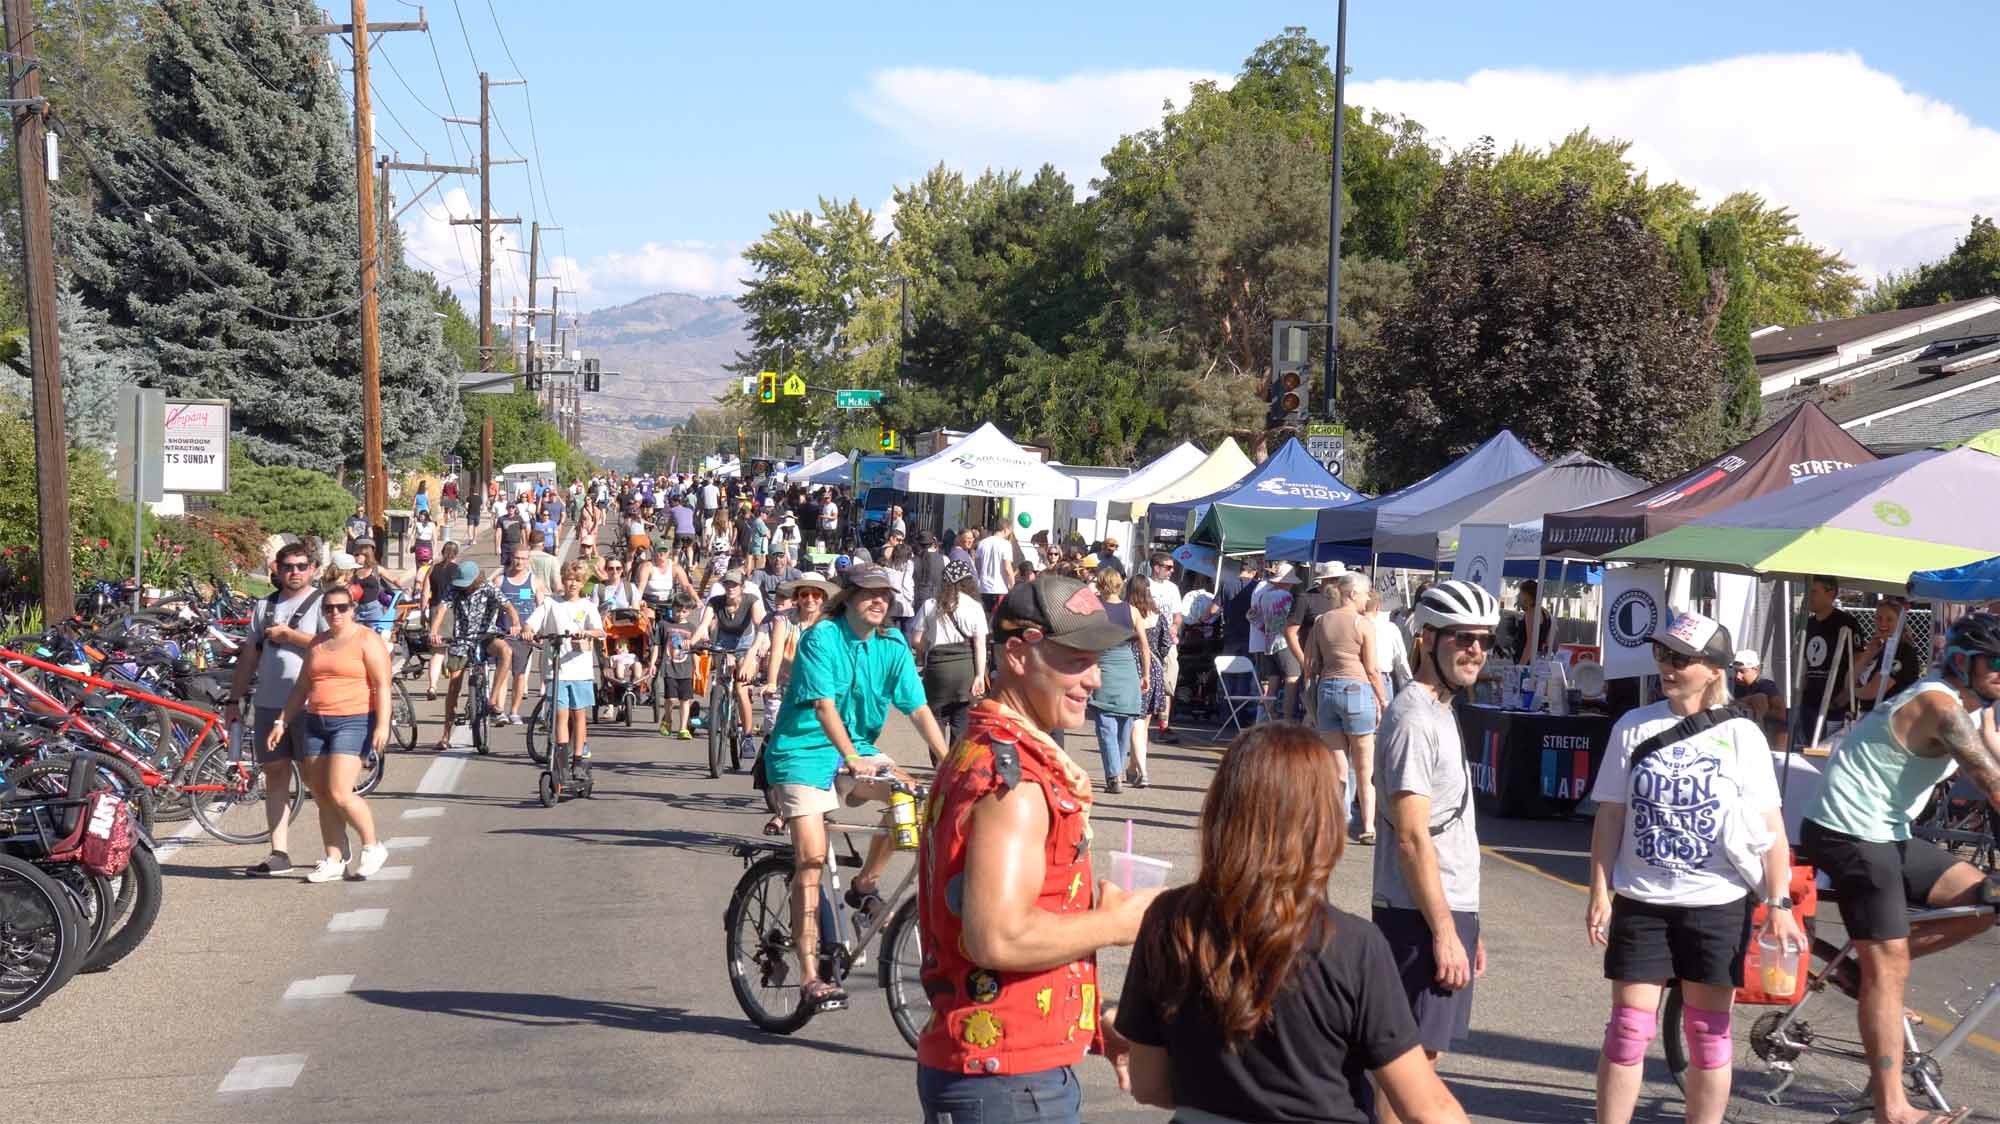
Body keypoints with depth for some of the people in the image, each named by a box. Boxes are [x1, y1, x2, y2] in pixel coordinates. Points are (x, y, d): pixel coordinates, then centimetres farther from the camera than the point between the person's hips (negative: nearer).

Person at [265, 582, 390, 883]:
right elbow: (301, 687, 21)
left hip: (353, 722, -7)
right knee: (322, 798, 4)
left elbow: (382, 686, -9)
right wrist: (282, 722, 14)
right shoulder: (317, 643, 17)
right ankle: (334, 861, 9)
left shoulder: (367, 640, -3)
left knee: (339, 794, -16)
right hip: (315, 723, 7)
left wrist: (382, 725, -19)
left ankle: (372, 847, 1)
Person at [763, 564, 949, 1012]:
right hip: (803, 752, -5)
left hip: (857, 750, 5)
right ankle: (810, 977, -12)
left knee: (910, 793, -23)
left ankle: (866, 883, -1)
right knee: (811, 858, -14)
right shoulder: (821, 638, -14)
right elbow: (824, 706, -24)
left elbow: (918, 708, -5)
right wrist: (853, 760, -35)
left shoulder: (892, 646, 0)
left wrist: (946, 761, -16)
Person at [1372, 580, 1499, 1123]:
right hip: (1422, 916, -10)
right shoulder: (1413, 719, -15)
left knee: (1420, 1054, 14)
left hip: (1449, 912, 10)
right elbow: (1412, 838, -20)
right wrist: (1445, 930, -21)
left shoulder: (1442, 713, 16)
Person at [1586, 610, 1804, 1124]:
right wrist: (1600, 894, -1)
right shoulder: (1633, 728, 0)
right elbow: (1610, 817, 3)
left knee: (1708, 1032, 8)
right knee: (1629, 1028, 1)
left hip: (1718, 905, -1)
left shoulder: (1741, 735, -4)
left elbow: (1771, 825, -2)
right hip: (1641, 903, 1)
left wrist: (1779, 903, -6)